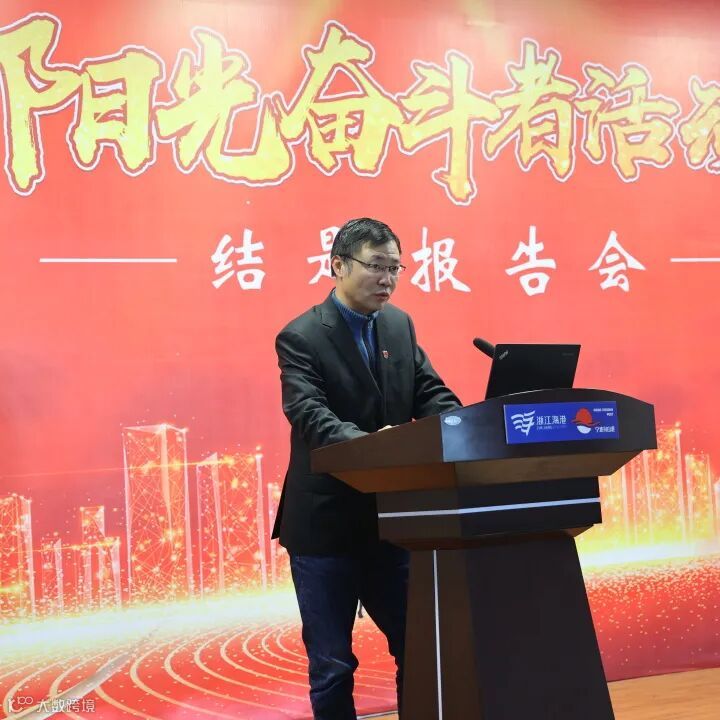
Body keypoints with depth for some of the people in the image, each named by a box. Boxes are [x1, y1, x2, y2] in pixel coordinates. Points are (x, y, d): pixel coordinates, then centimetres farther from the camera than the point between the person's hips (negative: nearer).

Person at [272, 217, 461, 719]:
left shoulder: (400, 325, 7)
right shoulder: (301, 337, -13)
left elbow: (431, 394, 4)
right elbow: (309, 414, -26)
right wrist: (366, 443, -45)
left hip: (390, 520, 6)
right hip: (325, 525, -6)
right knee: (332, 665, 6)